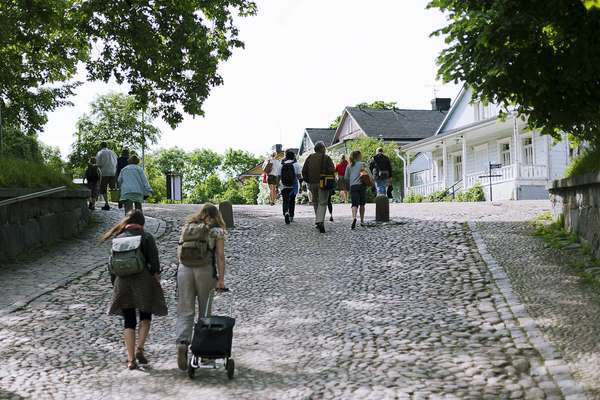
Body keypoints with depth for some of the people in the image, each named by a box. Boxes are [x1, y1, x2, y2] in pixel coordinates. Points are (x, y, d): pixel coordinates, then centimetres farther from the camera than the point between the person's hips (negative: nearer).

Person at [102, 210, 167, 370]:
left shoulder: (118, 238, 7)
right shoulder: (147, 237, -3)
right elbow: (154, 261, -9)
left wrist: (114, 283, 17)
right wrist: (156, 276, -2)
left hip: (123, 283, 3)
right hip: (143, 281, -3)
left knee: (129, 321, 8)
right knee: (146, 316, 15)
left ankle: (131, 359, 4)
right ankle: (139, 348, -3)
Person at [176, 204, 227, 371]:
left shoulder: (187, 227, 13)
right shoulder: (217, 231, 4)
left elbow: (180, 251, 12)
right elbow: (220, 256, -2)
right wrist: (221, 279, -2)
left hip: (184, 269, 2)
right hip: (205, 270, -2)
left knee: (185, 312, 3)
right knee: (205, 311, 12)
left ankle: (182, 342, -17)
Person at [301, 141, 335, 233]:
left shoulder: (310, 158, 8)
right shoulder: (326, 158, -5)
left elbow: (304, 171, 7)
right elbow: (332, 170, -13)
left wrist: (308, 181, 15)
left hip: (312, 183, 4)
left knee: (315, 202, 17)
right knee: (322, 202, -4)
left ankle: (318, 221, 21)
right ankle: (320, 221, -22)